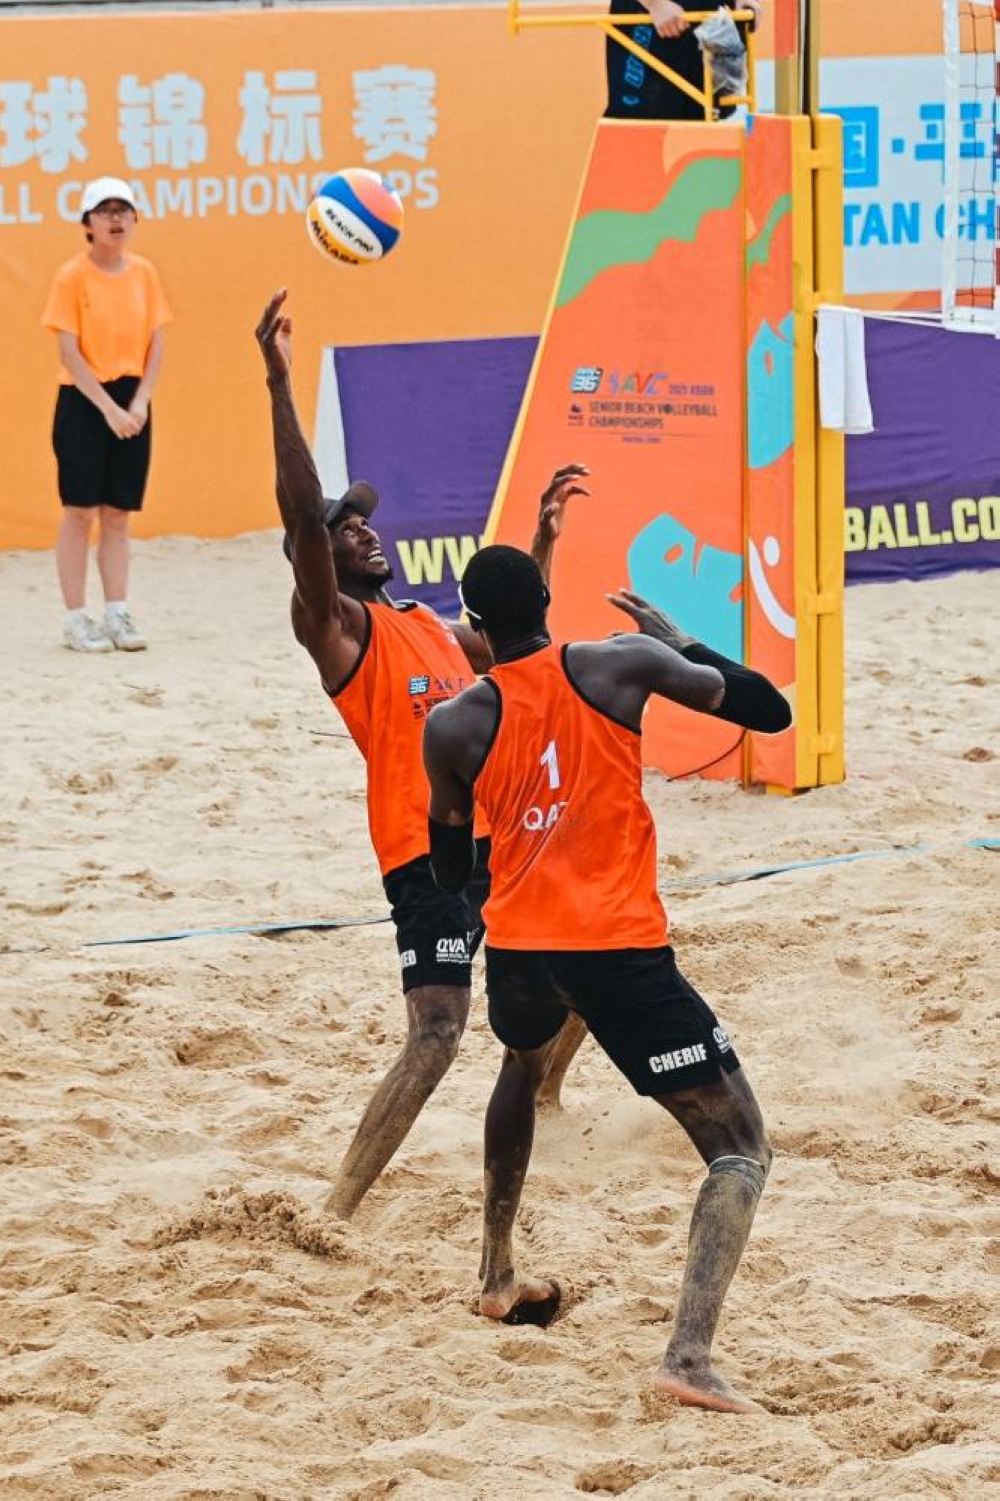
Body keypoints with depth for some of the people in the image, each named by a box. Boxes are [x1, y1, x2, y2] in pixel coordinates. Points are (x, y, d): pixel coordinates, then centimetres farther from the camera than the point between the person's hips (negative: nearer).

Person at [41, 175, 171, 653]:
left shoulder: (144, 273, 6)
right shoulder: (72, 276, -8)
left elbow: (156, 343, 7)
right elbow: (69, 351, -11)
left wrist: (140, 402, -6)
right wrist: (108, 407, -16)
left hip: (131, 403, 4)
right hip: (83, 402, -4)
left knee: (118, 514, 7)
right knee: (79, 511, -3)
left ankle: (118, 614, 11)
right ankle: (76, 619, 1)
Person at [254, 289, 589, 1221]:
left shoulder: (429, 626, 19)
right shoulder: (336, 625, -6)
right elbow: (301, 513, -21)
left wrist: (543, 541, 34)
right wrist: (279, 385, -27)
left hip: (503, 835, 9)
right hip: (427, 852, -9)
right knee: (436, 1035, -22)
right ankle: (335, 1213, -27)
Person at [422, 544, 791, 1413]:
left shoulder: (454, 727, 2)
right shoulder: (621, 665, -4)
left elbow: (449, 872, 15)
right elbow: (769, 711, 4)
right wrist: (678, 641, 17)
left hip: (517, 947, 4)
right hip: (620, 950, -4)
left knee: (524, 1069, 40)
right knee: (741, 1146, 0)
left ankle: (498, 1276, 48)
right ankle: (690, 1356, -21)